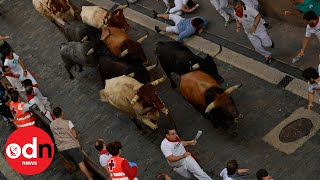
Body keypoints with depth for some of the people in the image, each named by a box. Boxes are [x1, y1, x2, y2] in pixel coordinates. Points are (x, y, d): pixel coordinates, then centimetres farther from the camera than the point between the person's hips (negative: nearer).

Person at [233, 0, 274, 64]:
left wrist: (254, 26, -32)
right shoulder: (235, 13, -12)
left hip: (258, 29, -4)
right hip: (249, 32, 4)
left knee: (267, 44, -3)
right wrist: (238, 27, -10)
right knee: (258, 47, 2)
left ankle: (269, 41, 36)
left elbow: (258, 16, -23)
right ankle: (268, 56, 29)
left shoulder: (248, 9, -30)